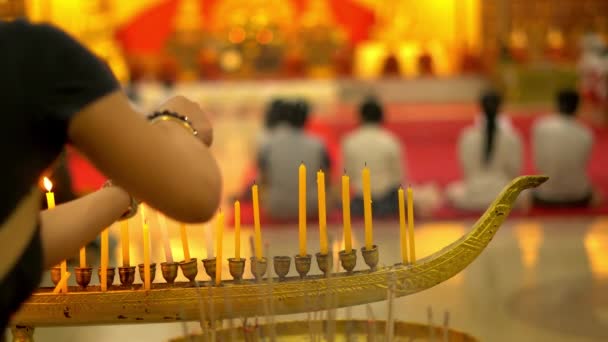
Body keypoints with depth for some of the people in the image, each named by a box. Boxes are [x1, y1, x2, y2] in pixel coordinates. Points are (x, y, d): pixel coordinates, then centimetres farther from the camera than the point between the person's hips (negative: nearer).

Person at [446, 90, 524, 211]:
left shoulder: (468, 135, -8)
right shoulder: (512, 135, -10)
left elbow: (465, 167, -1)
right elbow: (514, 169, -4)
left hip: (473, 196, 0)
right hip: (504, 197, 0)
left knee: (452, 191, 31)